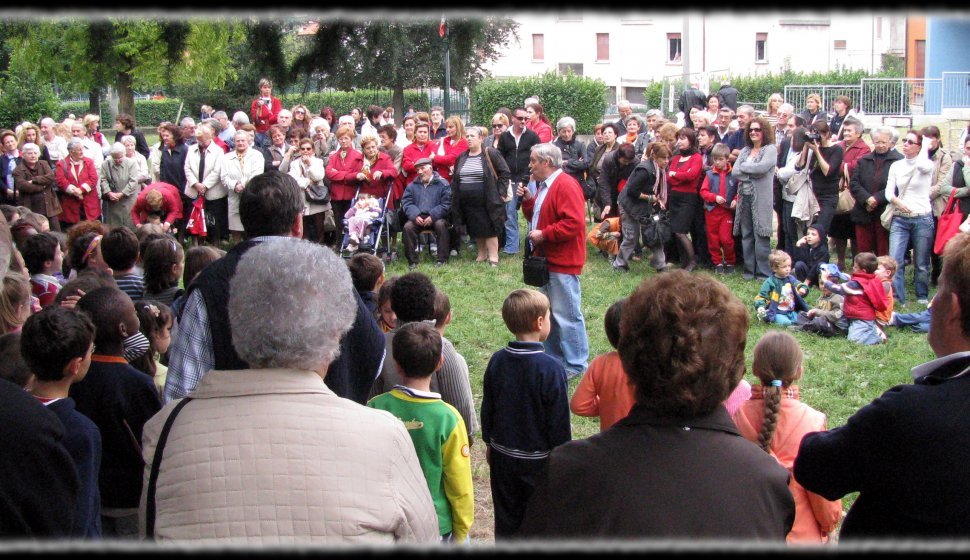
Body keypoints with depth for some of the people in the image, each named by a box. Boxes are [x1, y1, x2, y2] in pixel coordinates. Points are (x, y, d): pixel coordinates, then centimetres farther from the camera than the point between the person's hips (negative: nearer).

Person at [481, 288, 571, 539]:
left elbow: (487, 408, 5)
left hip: (503, 455, 5)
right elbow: (559, 419, -15)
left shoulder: (497, 361, -6)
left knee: (507, 519, 16)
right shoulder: (551, 368, -22)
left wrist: (490, 443, 18)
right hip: (538, 459, -4)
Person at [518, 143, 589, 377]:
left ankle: (576, 364, 3)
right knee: (549, 313, 17)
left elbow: (574, 223, -25)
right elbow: (537, 216, 24)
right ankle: (553, 357, 28)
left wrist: (544, 234, -20)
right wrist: (528, 200, 6)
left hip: (563, 263, -10)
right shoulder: (544, 185, 15)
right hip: (547, 260, 11)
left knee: (566, 315, -5)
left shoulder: (566, 186, -17)